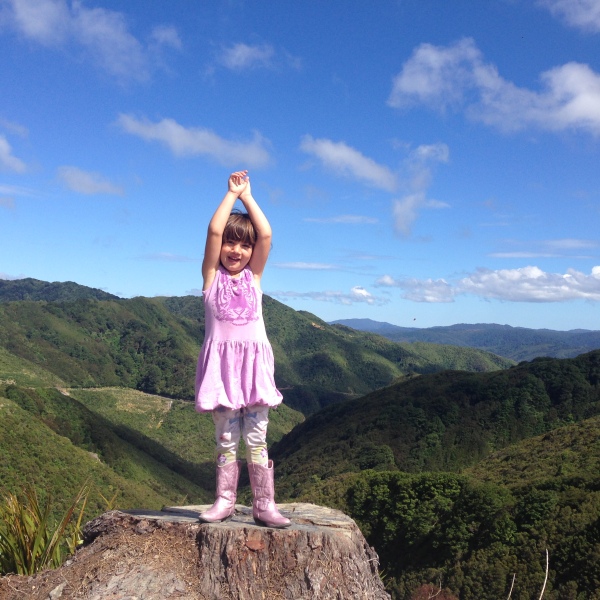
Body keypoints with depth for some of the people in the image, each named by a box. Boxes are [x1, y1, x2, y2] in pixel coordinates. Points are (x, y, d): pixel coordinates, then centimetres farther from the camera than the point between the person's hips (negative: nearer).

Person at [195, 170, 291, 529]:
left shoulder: (254, 275, 10)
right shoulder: (212, 275, 6)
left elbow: (266, 234, -1)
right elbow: (214, 230, -7)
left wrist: (247, 195, 4)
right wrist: (232, 193, 0)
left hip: (254, 360, 1)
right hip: (222, 361, -1)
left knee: (257, 438, 3)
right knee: (226, 437, 4)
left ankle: (264, 504, 7)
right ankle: (225, 501, 14)